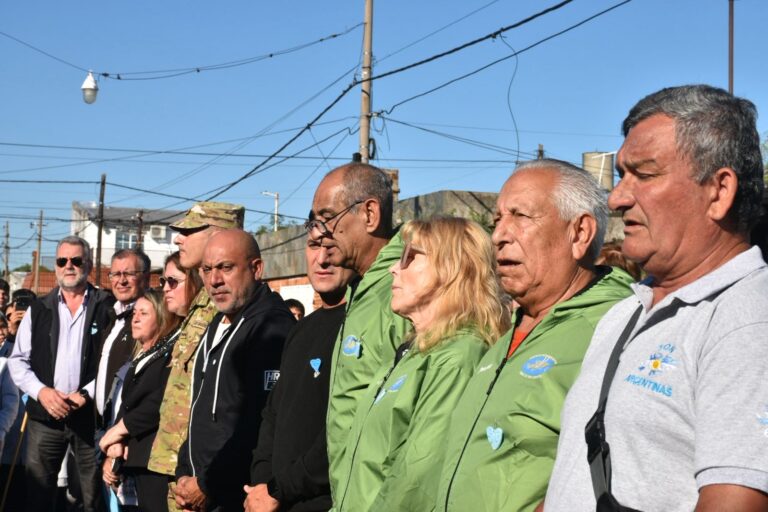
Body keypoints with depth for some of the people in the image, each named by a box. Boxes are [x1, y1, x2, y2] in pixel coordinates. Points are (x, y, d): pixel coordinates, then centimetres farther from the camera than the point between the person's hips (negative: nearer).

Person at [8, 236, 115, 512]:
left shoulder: (108, 308, 1)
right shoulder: (38, 310, 10)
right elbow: (17, 360, 9)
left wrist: (87, 393, -13)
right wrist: (41, 391, -8)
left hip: (91, 415, -2)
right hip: (44, 415, 2)